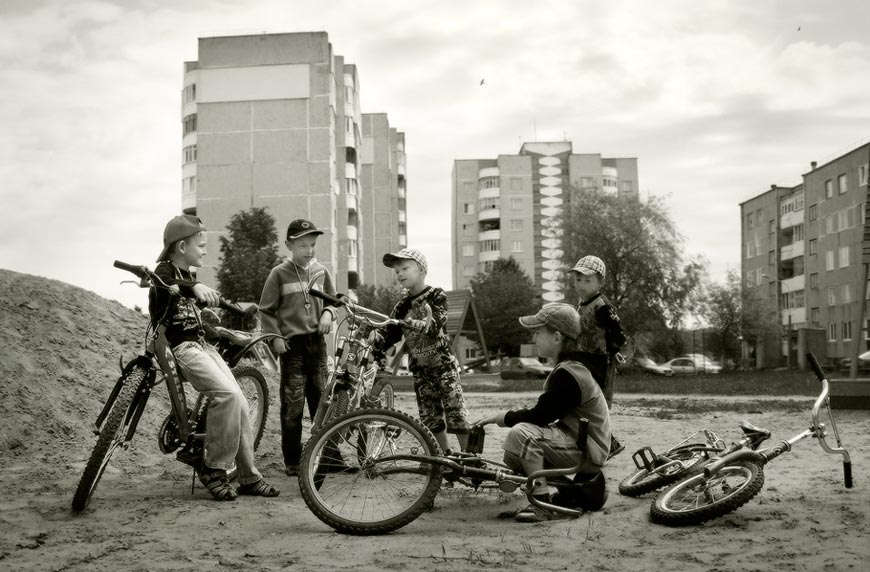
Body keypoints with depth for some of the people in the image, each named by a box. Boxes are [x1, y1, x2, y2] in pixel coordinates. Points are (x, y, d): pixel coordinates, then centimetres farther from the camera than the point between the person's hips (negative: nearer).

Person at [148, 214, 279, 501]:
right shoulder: (165, 270, -8)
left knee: (240, 404, -1)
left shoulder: (187, 275, 19)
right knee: (227, 393, -27)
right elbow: (165, 285, -35)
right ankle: (213, 469, -15)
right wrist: (194, 287, -55)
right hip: (178, 347, -9)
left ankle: (249, 477, 7)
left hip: (201, 345, 9)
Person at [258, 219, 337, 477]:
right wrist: (275, 337, -8)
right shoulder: (279, 274, -3)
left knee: (323, 398, 6)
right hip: (292, 343, -3)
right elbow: (266, 310, 1)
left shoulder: (321, 272, 6)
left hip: (317, 342, 4)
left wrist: (327, 313, -1)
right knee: (292, 403, -4)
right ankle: (292, 461, 4)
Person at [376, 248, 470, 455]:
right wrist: (375, 346, -14)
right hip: (420, 370, 5)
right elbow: (389, 335, 5)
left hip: (443, 365, -5)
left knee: (456, 414, -8)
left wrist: (415, 324, -40)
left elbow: (436, 325, -21)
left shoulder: (436, 296, -5)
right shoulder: (402, 307, 9)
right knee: (431, 419, 7)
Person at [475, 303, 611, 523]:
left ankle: (543, 505, -18)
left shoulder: (567, 374, -21)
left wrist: (501, 417, -9)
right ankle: (585, 482, 13)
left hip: (589, 449, -10)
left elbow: (539, 416, -21)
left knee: (521, 433, -26)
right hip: (579, 441, 10)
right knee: (513, 456, 9)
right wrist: (507, 416, 4)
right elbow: (544, 414, 14)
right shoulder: (572, 366, 10)